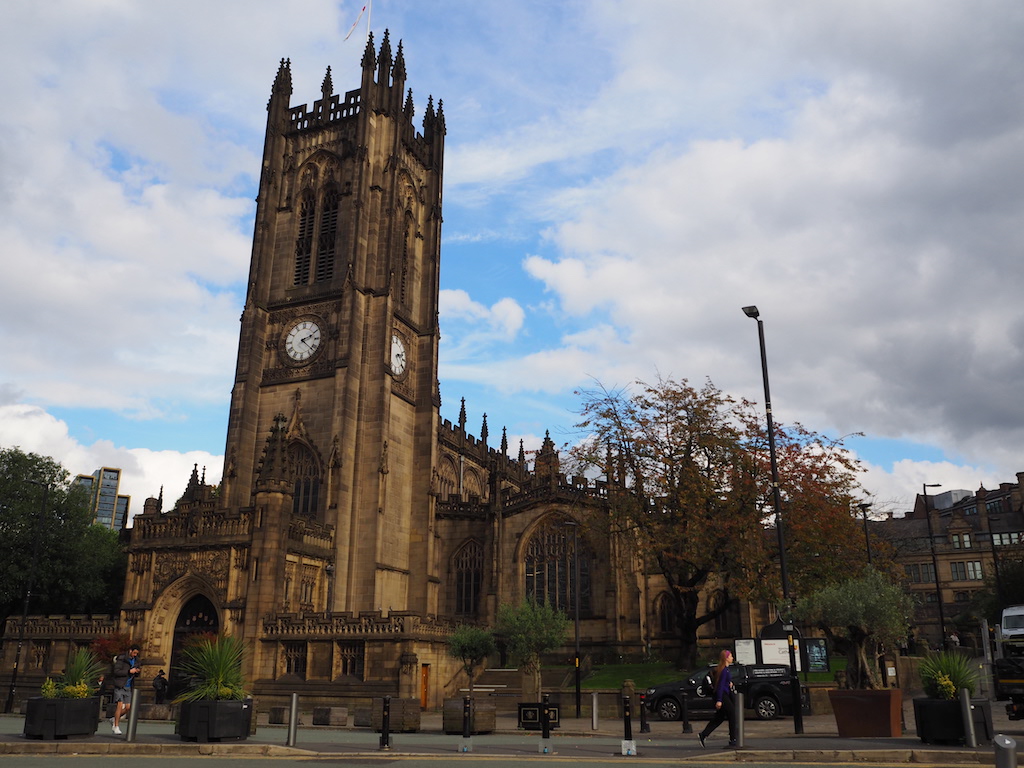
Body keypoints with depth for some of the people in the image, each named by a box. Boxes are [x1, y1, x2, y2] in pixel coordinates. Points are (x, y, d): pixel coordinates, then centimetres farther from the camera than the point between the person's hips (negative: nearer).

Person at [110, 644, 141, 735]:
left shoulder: (135, 660, 11)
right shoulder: (122, 658, -10)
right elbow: (116, 671, -18)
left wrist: (137, 672, -3)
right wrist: (129, 671, -22)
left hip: (128, 687, 6)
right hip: (120, 686, -6)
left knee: (128, 707, 2)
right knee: (120, 705, -12)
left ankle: (114, 719, 25)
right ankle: (116, 727, -4)